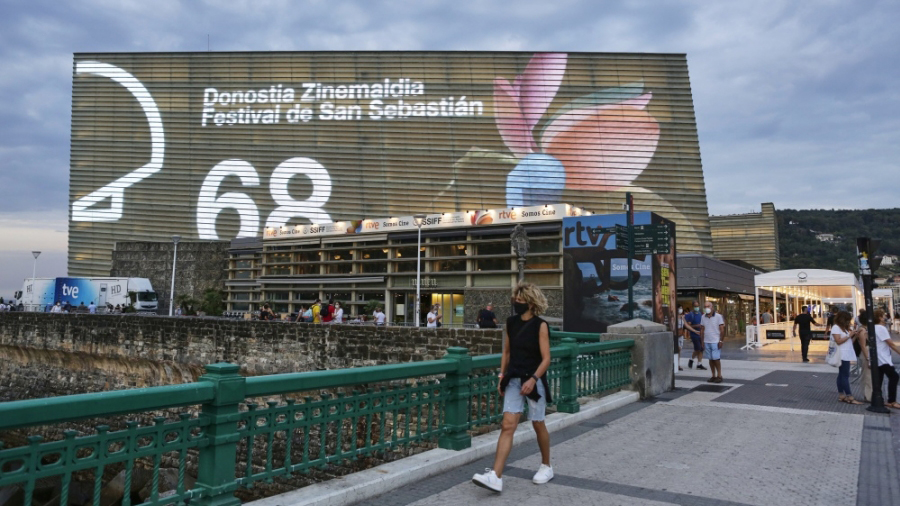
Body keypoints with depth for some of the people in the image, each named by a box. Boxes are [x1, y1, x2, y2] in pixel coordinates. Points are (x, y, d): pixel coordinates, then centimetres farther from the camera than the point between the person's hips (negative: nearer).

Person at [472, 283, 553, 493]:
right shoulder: (511, 322, 5)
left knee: (538, 425, 11)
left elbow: (546, 359, -13)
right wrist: (502, 376, 9)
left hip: (534, 381, -4)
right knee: (507, 426, -4)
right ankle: (496, 477, -10)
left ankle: (546, 467, 34)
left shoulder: (540, 325, -10)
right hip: (514, 380, 4)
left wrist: (533, 379, -24)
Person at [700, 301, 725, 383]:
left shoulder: (718, 316, -5)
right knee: (710, 359, 7)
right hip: (706, 342, 4)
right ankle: (713, 376, 15)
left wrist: (720, 341, -11)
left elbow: (722, 330, -5)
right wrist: (702, 341, 8)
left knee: (716, 359, -5)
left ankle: (719, 376, 7)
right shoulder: (703, 317, 8)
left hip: (715, 342, -4)